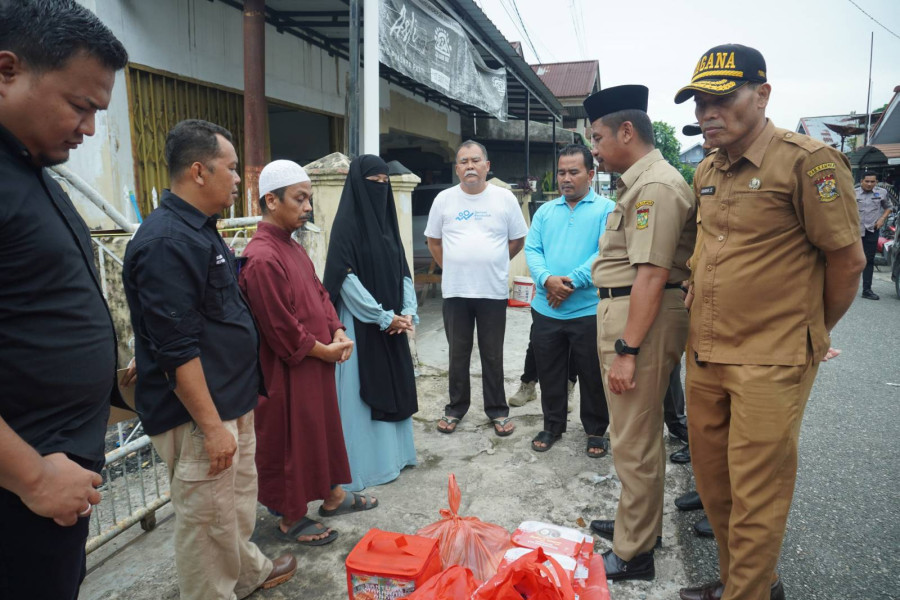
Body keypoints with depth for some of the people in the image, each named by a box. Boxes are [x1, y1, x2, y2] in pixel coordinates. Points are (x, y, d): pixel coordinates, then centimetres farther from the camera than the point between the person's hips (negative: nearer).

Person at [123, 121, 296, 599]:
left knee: (239, 501, 25)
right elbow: (176, 349, -25)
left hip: (232, 401, 10)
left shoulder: (200, 230, 10)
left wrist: (250, 389, 21)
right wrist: (211, 425, -22)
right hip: (199, 415, -10)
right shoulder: (166, 242, -22)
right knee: (207, 522, 7)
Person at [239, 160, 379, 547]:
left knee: (324, 427, 21)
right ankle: (290, 520, 25)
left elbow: (319, 293, 14)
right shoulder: (262, 258, -23)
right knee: (290, 440, 6)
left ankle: (332, 497, 39)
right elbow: (281, 330, -24)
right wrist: (324, 350, -13)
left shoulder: (292, 247, 8)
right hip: (287, 373, -9)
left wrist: (337, 332, 0)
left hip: (316, 364, 10)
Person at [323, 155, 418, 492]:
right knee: (362, 391, 1)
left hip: (393, 321, 7)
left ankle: (394, 453, 29)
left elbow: (403, 271, 11)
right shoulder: (347, 223, -10)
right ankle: (367, 463, 13)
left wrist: (407, 312, -3)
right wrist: (384, 317, -17)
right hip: (361, 323, -7)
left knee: (393, 386, 14)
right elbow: (346, 279, -17)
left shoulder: (387, 220, 11)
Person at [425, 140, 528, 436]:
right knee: (458, 354, 12)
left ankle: (498, 411, 22)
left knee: (492, 355, 9)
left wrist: (493, 264, 9)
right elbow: (433, 240, 13)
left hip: (493, 291, -1)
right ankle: (455, 408, 26)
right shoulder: (444, 199, 2)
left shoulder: (505, 198, -1)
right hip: (455, 291, 1)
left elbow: (517, 239, 8)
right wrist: (452, 267, 9)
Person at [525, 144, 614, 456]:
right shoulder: (544, 211, 13)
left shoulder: (607, 209, -1)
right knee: (549, 373, 14)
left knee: (592, 375, 8)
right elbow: (532, 250, 4)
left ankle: (596, 431, 27)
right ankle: (552, 425, 32)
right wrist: (547, 279, -16)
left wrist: (572, 281, -20)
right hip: (545, 310, 4)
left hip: (589, 310, -4)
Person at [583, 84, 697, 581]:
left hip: (643, 318, -11)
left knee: (634, 441, -1)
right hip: (624, 312, 11)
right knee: (638, 432, 21)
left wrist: (626, 350, -24)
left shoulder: (656, 185, -16)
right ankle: (638, 521, 38)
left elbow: (652, 275, -23)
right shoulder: (640, 182, 17)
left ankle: (633, 554, 14)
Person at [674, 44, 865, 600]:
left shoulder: (807, 161, -13)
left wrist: (810, 333, 4)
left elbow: (847, 260, -8)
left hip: (770, 363, -7)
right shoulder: (707, 172, 9)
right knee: (713, 484, 18)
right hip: (705, 355, 7)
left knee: (755, 496, 4)